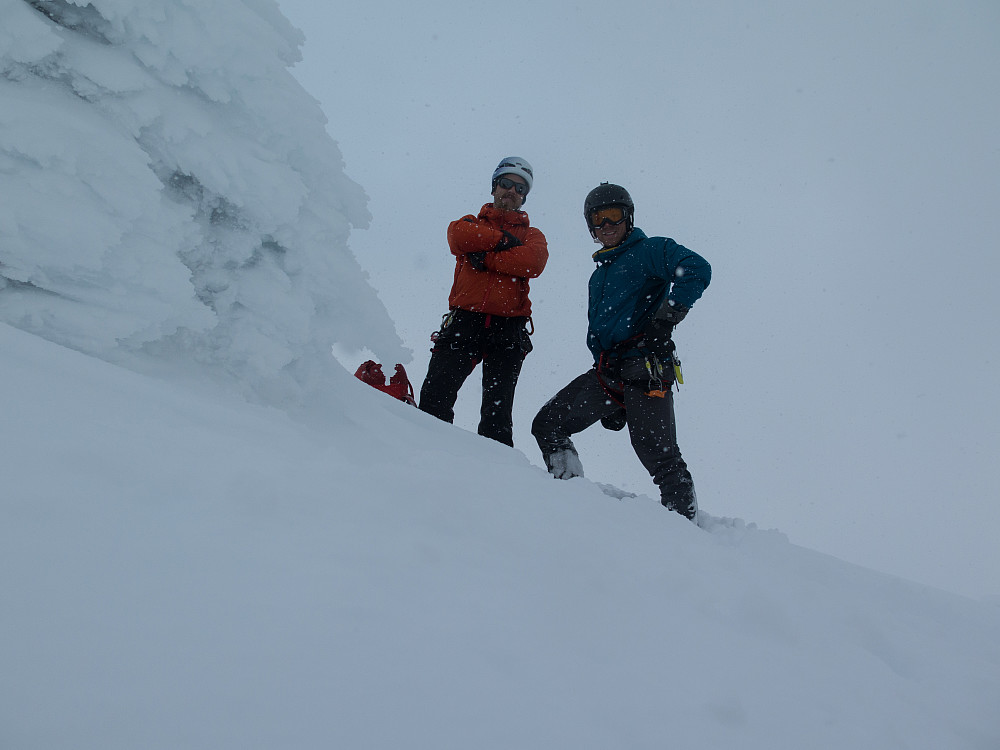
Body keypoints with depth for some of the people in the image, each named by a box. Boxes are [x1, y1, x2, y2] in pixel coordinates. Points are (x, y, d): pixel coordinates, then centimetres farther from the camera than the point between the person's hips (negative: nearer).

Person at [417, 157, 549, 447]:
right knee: (434, 397, -13)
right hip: (465, 320, 0)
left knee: (497, 414, -5)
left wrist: (485, 257, -5)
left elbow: (534, 262, -3)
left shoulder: (531, 235, 23)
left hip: (508, 328, 0)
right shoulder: (473, 223, 23)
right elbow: (458, 234, -4)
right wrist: (504, 240, -1)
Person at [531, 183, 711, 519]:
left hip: (644, 369, -8)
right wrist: (611, 403, 25)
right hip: (607, 373, 8)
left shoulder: (648, 250, 3)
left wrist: (664, 320, -18)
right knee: (547, 425, 1)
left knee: (658, 455, -13)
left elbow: (697, 270, -16)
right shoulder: (599, 275, 27)